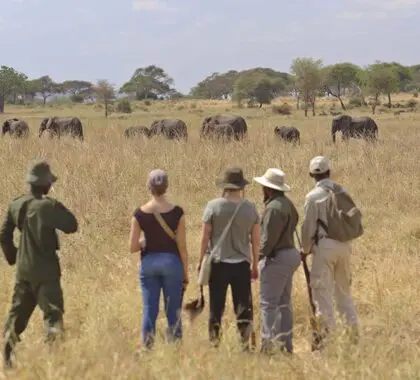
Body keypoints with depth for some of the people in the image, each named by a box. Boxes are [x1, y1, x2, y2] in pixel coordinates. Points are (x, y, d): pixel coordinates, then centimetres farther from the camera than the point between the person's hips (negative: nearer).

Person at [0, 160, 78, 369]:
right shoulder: (49, 206, -18)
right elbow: (72, 226, -10)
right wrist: (59, 210, 2)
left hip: (23, 268, 6)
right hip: (45, 269, -6)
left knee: (18, 311, 16)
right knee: (53, 312, -3)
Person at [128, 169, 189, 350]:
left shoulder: (140, 213, -5)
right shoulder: (177, 212, -8)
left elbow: (132, 247, -5)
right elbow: (182, 246, -5)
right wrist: (185, 272, 4)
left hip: (149, 263, 1)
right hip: (171, 261, -1)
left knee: (149, 310, 7)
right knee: (173, 311, 7)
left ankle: (147, 348, 10)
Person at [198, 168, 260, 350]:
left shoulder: (213, 206, -6)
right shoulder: (250, 208, 0)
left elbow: (205, 237, -4)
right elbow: (256, 240, 4)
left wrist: (201, 261, 7)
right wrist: (255, 265, 15)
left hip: (218, 263, -1)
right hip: (242, 264, 1)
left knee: (216, 307, 7)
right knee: (243, 306, 7)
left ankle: (214, 344, 11)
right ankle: (245, 344, 6)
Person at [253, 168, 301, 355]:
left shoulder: (274, 208, -18)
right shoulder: (288, 204, 13)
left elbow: (269, 238, -21)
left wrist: (259, 256, -12)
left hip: (276, 257, -10)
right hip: (290, 253, 10)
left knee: (268, 302, -7)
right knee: (284, 302, 15)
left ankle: (268, 344, -8)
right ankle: (286, 343, 20)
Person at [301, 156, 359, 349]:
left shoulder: (313, 196, -8)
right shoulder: (342, 192, 6)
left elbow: (308, 226, -5)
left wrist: (305, 249, 8)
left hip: (325, 245, -5)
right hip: (344, 244, 5)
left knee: (322, 292, 0)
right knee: (343, 291, 17)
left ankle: (327, 336, -2)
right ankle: (354, 332, 18)